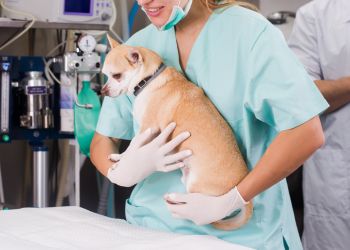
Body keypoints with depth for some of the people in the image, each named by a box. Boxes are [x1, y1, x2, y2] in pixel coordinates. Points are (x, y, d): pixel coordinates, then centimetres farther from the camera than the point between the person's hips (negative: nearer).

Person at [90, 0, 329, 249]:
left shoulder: (249, 31, -12)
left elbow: (307, 133, -19)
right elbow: (102, 141, 5)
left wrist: (228, 202, -23)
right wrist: (120, 173, -18)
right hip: (151, 226, 4)